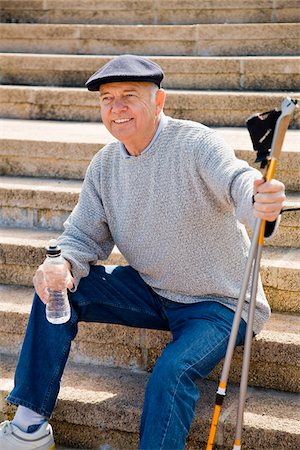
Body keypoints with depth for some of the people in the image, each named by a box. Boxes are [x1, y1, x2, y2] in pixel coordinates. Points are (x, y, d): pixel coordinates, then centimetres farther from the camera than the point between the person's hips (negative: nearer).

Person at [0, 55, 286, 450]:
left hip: (218, 303, -6)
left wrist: (260, 199, -64)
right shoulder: (105, 164, 1)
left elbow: (235, 180, -38)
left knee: (172, 373, -32)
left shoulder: (195, 143, -19)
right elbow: (85, 234, 4)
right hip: (149, 291, 6)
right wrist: (63, 265, -21)